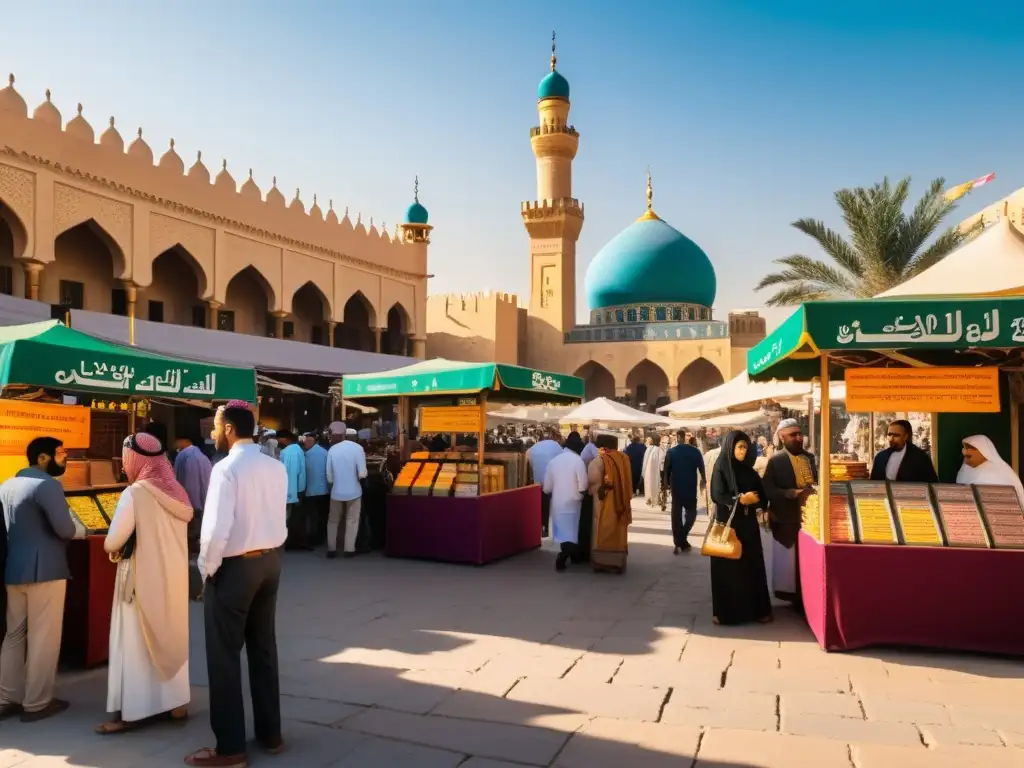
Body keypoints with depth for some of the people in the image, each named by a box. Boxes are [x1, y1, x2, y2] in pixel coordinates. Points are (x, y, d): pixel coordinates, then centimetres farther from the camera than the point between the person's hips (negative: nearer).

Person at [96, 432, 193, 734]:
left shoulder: (135, 493, -17)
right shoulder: (177, 491, 4)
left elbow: (113, 542, -17)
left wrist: (112, 549, 3)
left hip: (143, 578, -7)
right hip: (173, 576, 7)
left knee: (135, 644, 5)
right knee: (172, 638, 15)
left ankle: (133, 711, 12)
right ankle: (176, 703, 24)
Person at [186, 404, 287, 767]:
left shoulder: (226, 469, -19)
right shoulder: (276, 468, 2)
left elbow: (216, 529, -23)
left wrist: (206, 568, -8)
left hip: (235, 566, -7)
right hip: (271, 561, 7)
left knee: (224, 655, 6)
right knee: (264, 648, 17)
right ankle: (270, 733, 28)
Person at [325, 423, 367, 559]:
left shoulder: (332, 449, -6)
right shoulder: (358, 448, -11)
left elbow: (329, 477, -2)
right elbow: (362, 474, -15)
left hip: (337, 491, 2)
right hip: (353, 491, -1)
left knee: (333, 520, 15)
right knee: (352, 521, 10)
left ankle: (331, 549, 15)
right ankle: (349, 549, 9)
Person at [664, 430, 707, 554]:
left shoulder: (671, 452, -3)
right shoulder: (695, 451, -6)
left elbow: (667, 470, -2)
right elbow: (701, 468, -2)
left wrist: (668, 483, 13)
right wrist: (704, 481, 14)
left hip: (676, 487, 1)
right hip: (691, 487, -1)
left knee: (676, 514, 8)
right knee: (691, 512, 14)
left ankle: (679, 542, 8)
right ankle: (682, 538, -4)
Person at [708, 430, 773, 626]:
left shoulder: (748, 470, 9)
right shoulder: (721, 468, -6)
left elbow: (762, 494, 8)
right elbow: (717, 495, -13)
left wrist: (754, 499, -14)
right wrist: (740, 499, -19)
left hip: (748, 523, 5)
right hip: (727, 522, -5)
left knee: (752, 564, 6)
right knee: (727, 566, -1)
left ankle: (756, 608, 16)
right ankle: (725, 611, 7)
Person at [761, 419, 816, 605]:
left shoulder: (810, 458, 10)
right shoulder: (775, 460, -7)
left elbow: (815, 483, 16)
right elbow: (767, 489, -15)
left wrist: (815, 491, -6)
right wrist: (791, 493, -26)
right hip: (787, 518, -5)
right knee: (788, 558, 3)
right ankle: (792, 595, 14)